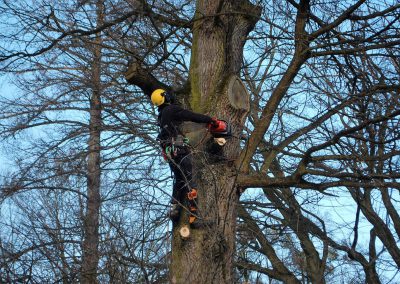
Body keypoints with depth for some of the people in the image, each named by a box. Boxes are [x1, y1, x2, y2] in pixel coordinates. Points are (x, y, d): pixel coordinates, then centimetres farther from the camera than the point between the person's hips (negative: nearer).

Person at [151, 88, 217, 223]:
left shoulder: (161, 116, 20)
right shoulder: (172, 110, -6)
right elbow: (192, 116, -11)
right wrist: (210, 120, -3)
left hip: (169, 152, 9)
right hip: (180, 150, -9)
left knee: (179, 181, 19)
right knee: (189, 181, -11)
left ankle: (174, 209, 15)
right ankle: (194, 214, -18)